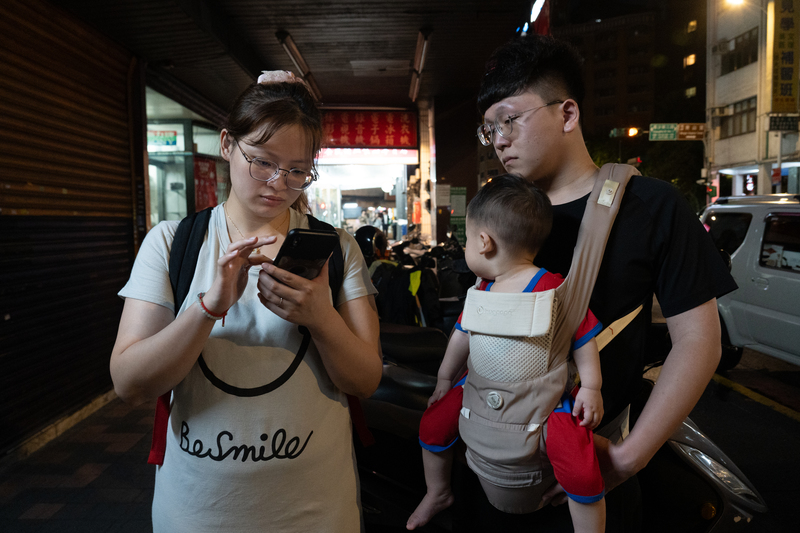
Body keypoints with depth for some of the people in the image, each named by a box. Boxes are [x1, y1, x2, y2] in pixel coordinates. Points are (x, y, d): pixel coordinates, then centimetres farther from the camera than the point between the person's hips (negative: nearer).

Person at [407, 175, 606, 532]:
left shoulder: (554, 290, -21)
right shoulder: (482, 291, 1)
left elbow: (584, 338, -12)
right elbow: (463, 333, 12)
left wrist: (591, 387, -15)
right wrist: (445, 377, 19)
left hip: (545, 397, -6)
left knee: (581, 470, -22)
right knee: (434, 420, 9)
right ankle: (438, 493, 33)